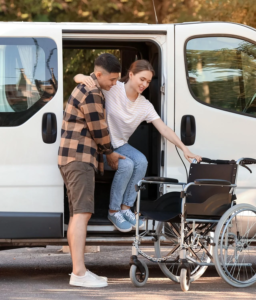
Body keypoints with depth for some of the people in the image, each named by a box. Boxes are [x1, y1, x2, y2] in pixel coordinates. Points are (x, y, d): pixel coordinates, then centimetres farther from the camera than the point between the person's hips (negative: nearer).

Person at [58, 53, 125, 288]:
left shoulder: (85, 89, 21)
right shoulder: (92, 94, -15)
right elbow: (99, 130, -12)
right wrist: (110, 153, 4)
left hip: (76, 160, 11)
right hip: (79, 159, -11)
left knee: (77, 215, 10)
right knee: (82, 213, -18)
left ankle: (79, 271, 12)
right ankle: (79, 272, -26)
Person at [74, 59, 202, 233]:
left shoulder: (145, 106, -2)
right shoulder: (111, 89, -17)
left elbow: (164, 129, -6)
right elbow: (77, 78, -20)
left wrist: (184, 149, -18)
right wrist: (83, 77, -46)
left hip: (120, 145, 5)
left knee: (141, 161, -24)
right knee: (126, 165, -29)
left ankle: (126, 208, -9)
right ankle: (113, 212, -12)